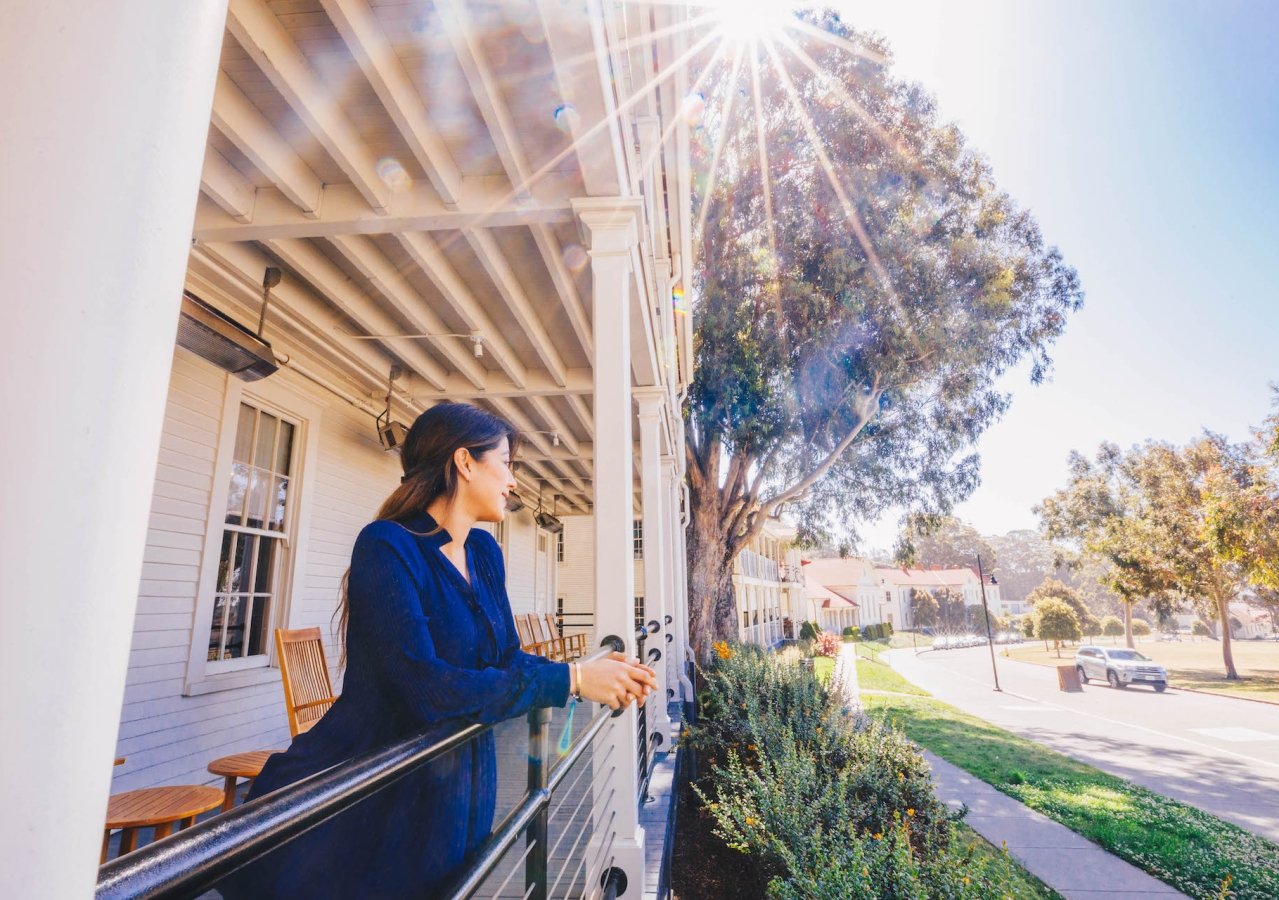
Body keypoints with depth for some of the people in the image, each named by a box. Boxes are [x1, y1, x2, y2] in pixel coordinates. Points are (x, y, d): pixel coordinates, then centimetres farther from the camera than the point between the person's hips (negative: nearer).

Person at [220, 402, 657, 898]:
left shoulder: (485, 552, 1)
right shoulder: (388, 546, -23)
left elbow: (508, 658, 3)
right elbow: (425, 687, -31)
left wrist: (592, 672, -13)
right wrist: (571, 680, -27)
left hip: (459, 791, 7)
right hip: (373, 801, -7)